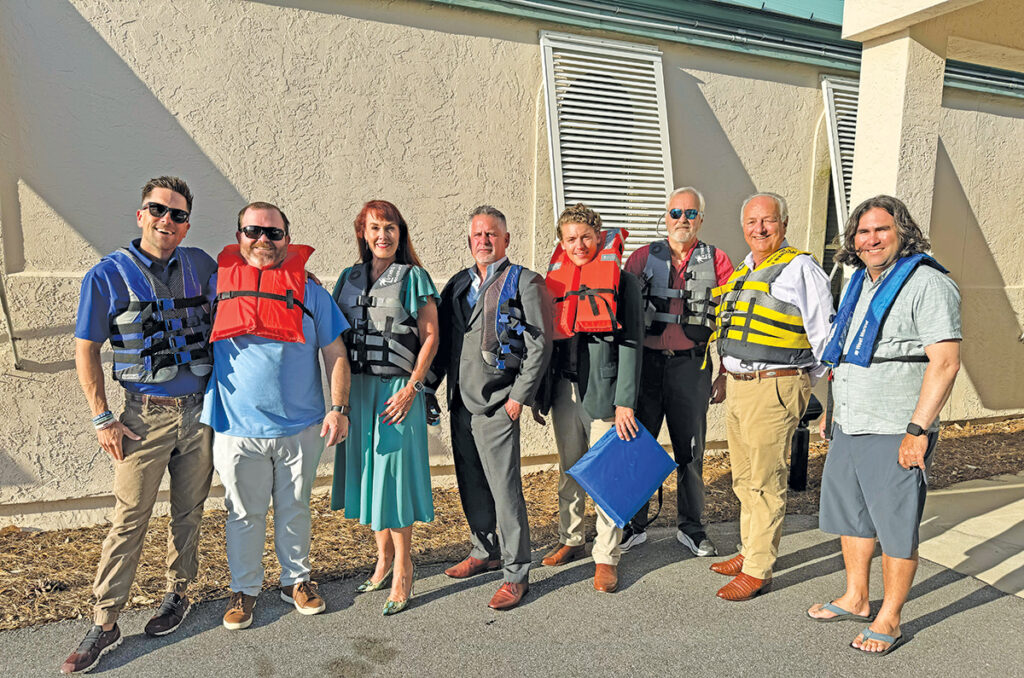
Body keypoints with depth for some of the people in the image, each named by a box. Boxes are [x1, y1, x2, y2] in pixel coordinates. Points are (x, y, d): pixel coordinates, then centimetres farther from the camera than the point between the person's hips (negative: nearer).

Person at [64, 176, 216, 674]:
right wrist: (103, 419, -5)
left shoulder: (201, 265, 3)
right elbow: (85, 351, -2)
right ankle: (104, 624, 15)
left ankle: (178, 592, 32)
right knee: (129, 519, 2)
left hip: (199, 411, 3)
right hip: (145, 416, -3)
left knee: (189, 512, 13)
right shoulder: (108, 275, -5)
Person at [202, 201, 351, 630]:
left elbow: (335, 353, 2)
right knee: (244, 513, 11)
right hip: (238, 429, 0)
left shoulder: (308, 290, 1)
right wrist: (202, 408, 10)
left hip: (301, 428, 0)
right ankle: (244, 589, 30)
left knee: (295, 509, 15)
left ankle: (296, 580, 33)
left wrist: (338, 408, -5)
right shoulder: (217, 285, 2)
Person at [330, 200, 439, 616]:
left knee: (394, 471, -3)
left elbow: (430, 337, -4)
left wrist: (410, 387, -13)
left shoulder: (413, 277, 0)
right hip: (356, 388, 5)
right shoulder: (349, 278, 13)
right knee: (366, 471, 10)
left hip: (397, 389, -5)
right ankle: (383, 557, 27)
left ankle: (402, 571, 9)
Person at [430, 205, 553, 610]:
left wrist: (520, 395, -12)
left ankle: (516, 573, 8)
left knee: (504, 488, -4)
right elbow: (441, 340, 18)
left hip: (497, 405, -6)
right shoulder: (457, 284, 15)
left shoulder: (524, 283, -3)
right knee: (470, 485, 16)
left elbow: (540, 344, -8)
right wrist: (428, 386, 10)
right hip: (460, 401, 7)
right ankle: (484, 552, 34)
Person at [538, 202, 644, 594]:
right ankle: (570, 541, 32)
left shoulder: (622, 281, -3)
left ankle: (606, 557, 12)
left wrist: (625, 402, -14)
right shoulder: (556, 281, 10)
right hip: (564, 389, 5)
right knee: (569, 472, 16)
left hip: (603, 391, -5)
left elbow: (631, 343, -8)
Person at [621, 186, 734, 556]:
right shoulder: (642, 258, 7)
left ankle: (690, 527, 24)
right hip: (645, 362, 1)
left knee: (691, 449, 8)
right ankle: (634, 525, 20)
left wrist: (725, 374, 1)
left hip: (692, 365, 0)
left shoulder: (717, 262, 6)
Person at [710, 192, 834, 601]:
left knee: (764, 481, -2)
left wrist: (815, 383, -6)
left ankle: (758, 570, 9)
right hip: (737, 386, 8)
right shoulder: (742, 272, 17)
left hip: (774, 388, -8)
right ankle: (750, 551, 32)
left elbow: (824, 334, -7)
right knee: (744, 479, 17)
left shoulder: (799, 268, -6)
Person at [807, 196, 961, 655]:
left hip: (895, 435, -8)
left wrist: (918, 430, -22)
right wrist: (834, 410, 20)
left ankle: (889, 620, 20)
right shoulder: (860, 283, 13)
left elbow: (945, 362, -19)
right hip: (848, 428, 8)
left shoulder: (927, 284, -12)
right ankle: (856, 599, 34)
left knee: (896, 529, 5)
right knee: (850, 516, 17)